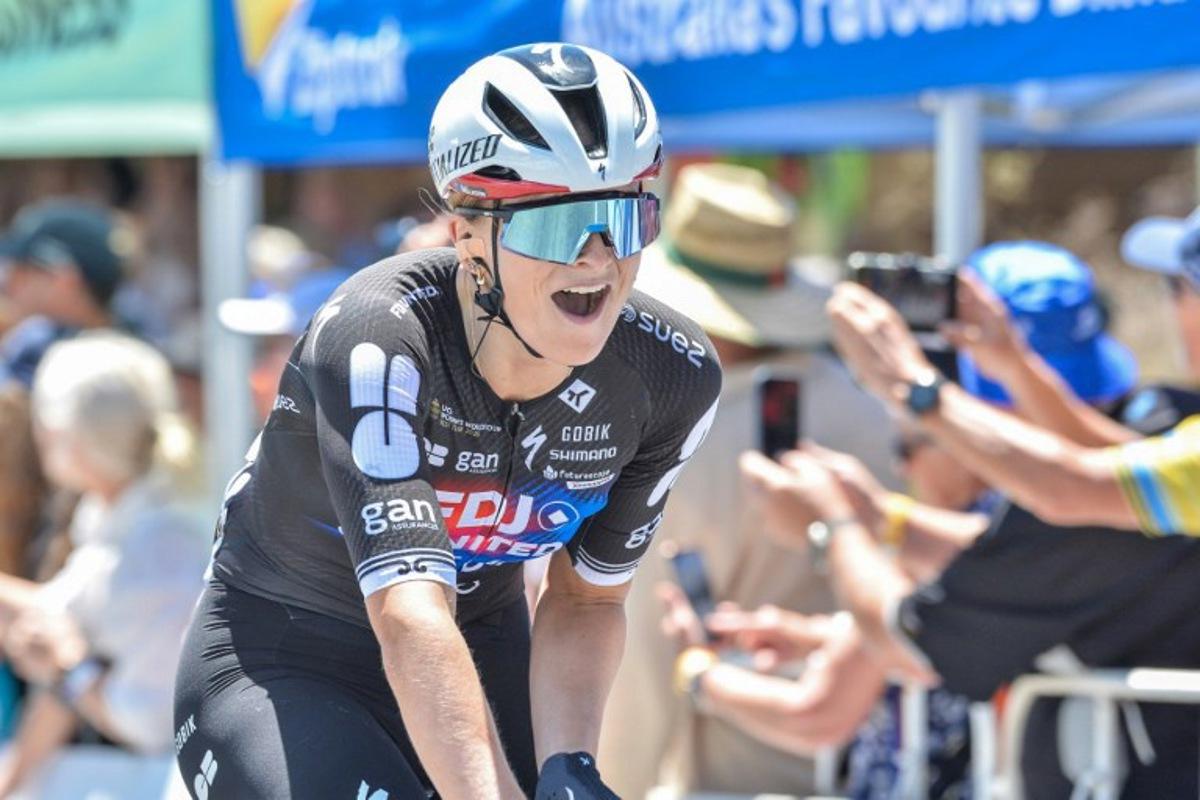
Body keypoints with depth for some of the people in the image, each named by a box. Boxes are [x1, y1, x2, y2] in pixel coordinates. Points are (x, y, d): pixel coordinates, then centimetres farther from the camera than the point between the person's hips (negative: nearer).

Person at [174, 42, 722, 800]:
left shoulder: (672, 379, -14)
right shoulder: (374, 342, -29)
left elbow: (585, 600, -3)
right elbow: (412, 621, -38)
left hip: (483, 659, 5)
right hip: (277, 669, -5)